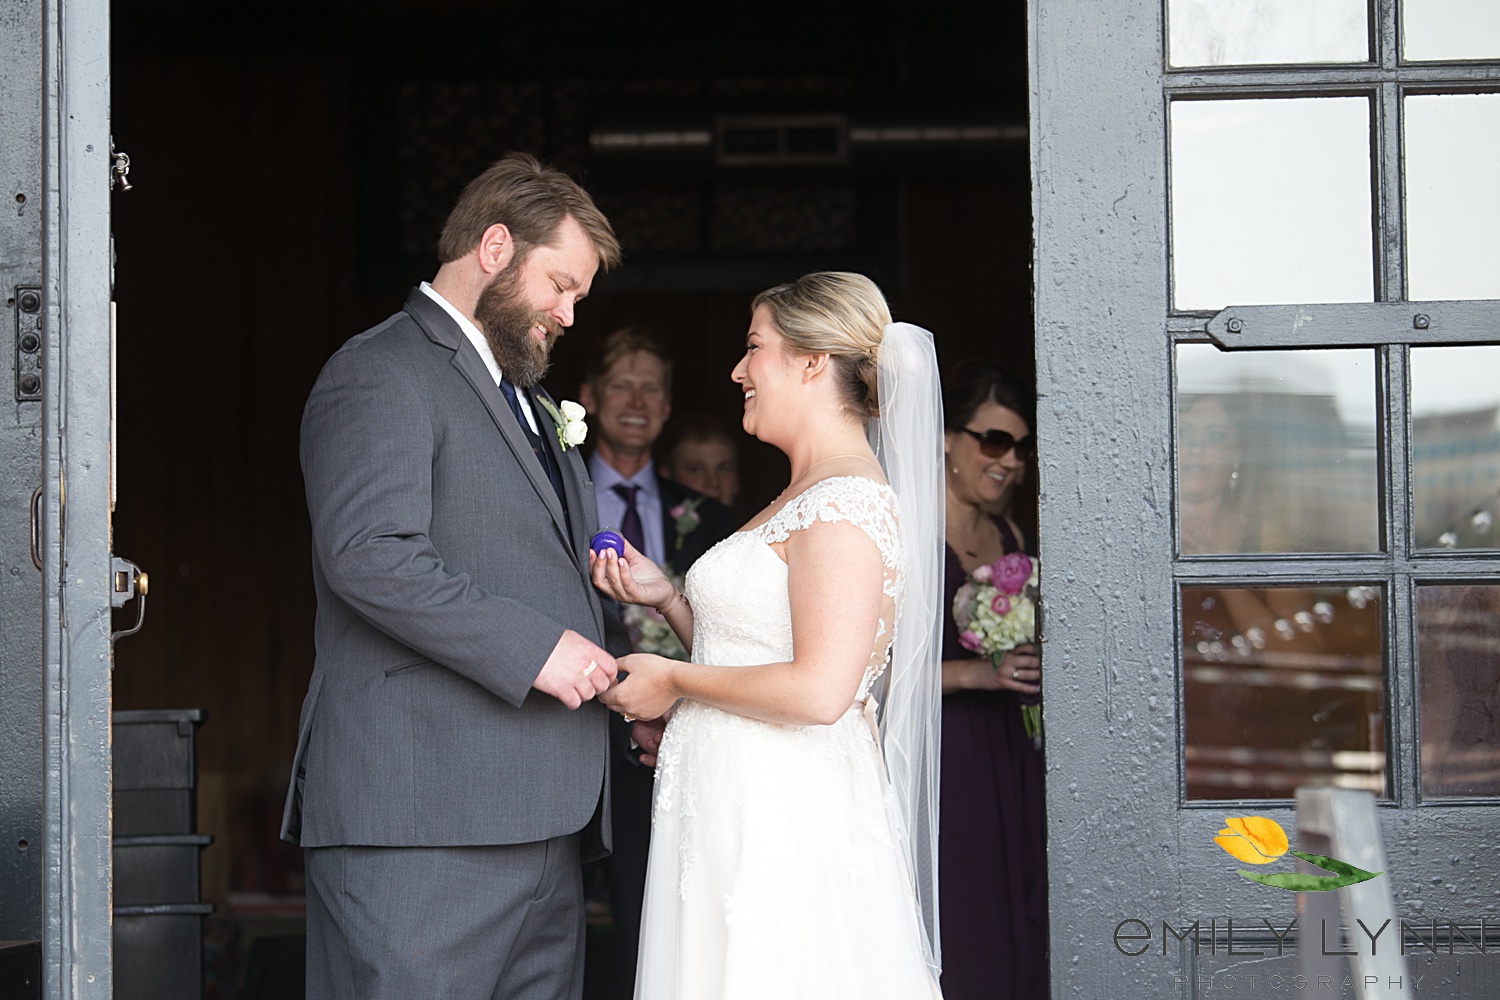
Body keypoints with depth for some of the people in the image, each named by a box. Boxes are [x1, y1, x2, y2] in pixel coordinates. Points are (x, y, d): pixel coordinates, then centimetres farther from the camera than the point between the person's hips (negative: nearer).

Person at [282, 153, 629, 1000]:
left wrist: (625, 680, 15)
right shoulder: (381, 374, -4)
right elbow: (370, 555, -18)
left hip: (541, 826, 9)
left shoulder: (530, 405, 28)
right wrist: (533, 648, -18)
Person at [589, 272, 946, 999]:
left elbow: (818, 690, -23)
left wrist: (676, 681, -12)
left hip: (788, 823, -10)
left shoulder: (847, 502, -15)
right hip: (737, 807, 10)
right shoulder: (803, 497, 17)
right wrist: (664, 598, 9)